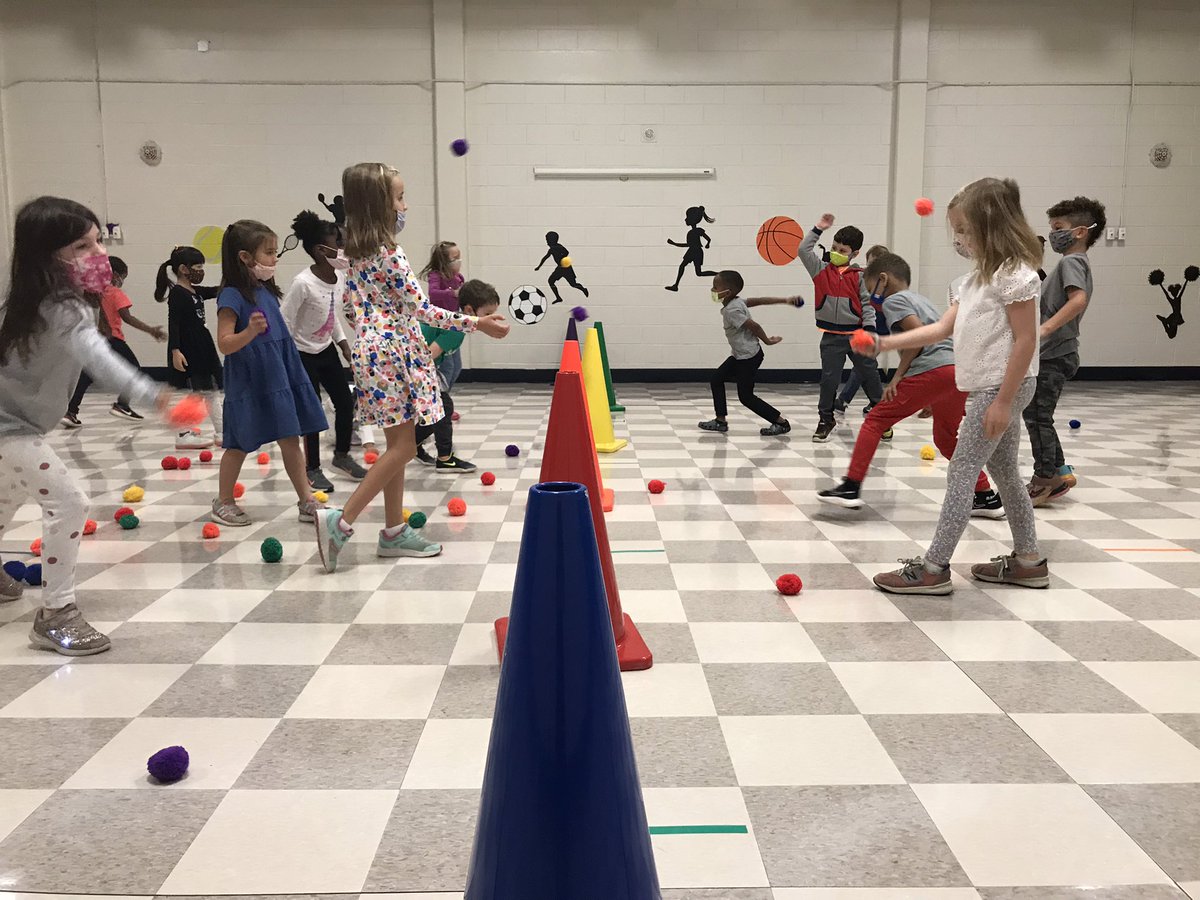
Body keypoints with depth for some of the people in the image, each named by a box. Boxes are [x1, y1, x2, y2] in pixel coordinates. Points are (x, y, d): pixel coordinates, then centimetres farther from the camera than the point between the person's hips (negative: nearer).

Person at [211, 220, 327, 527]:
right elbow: (225, 343, -19)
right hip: (249, 382, -7)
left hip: (279, 377, 7)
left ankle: (306, 501, 12)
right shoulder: (232, 296, -14)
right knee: (240, 444, 6)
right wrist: (250, 331, -36)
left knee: (291, 439, 7)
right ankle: (224, 502, 23)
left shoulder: (267, 291, 10)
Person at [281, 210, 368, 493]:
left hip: (327, 350, 7)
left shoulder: (340, 277, -6)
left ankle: (342, 455, 30)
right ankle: (312, 469, 15)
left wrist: (342, 341, 6)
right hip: (304, 354, -7)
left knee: (345, 402, 10)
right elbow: (284, 323, -22)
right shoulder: (303, 283, -27)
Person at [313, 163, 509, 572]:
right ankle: (341, 521, -7)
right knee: (403, 446, -5)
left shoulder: (358, 253, 10)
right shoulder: (390, 254, -16)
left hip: (374, 350, 9)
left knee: (398, 445, 12)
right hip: (391, 353, -9)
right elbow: (421, 309, -16)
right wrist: (477, 323, -12)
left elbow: (353, 300, 18)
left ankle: (394, 531, 17)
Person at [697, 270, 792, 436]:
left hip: (749, 357, -10)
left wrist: (767, 341, -7)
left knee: (745, 396, -2)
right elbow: (761, 301, 6)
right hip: (740, 355, 10)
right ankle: (721, 421, 16)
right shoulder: (737, 301, 4)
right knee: (716, 379, 10)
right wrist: (785, 300, 8)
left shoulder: (731, 310, -23)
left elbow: (754, 325, -21)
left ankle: (781, 423, 5)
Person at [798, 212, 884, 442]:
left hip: (856, 333, 0)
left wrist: (869, 327, -10)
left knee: (870, 374, 8)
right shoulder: (821, 270, 3)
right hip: (832, 336, 0)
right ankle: (826, 419, 15)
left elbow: (867, 303, 1)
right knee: (829, 378, 1)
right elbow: (804, 250, -6)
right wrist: (818, 229, -8)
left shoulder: (859, 276, 1)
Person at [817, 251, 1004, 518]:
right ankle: (986, 497, 25)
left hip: (933, 371, -8)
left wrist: (898, 376, -7)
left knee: (875, 420, -1)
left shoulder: (893, 300, 6)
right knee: (946, 438, 25)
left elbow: (919, 333, -11)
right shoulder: (919, 299, 32)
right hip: (958, 369, 9)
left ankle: (851, 488, -8)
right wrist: (929, 399, 26)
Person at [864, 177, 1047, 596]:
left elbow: (1026, 340, -18)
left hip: (1003, 387, -10)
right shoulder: (978, 276, 14)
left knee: (961, 471, -8)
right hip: (990, 388, 10)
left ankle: (933, 568, -5)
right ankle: (1028, 561, 26)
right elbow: (943, 327, 11)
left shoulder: (1014, 274, -15)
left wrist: (1003, 401, -21)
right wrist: (887, 343, 2)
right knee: (1004, 471, 15)